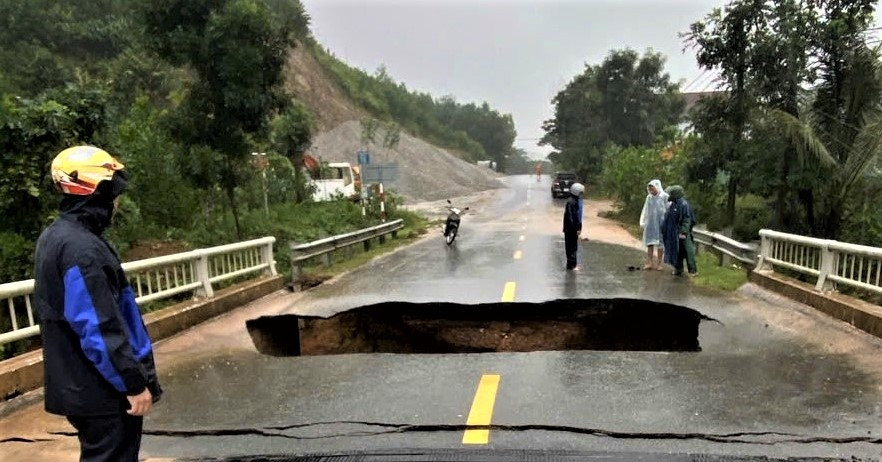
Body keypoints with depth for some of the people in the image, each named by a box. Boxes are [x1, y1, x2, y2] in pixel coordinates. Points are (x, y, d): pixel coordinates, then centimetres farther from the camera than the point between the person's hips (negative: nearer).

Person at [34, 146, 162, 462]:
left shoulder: (55, 237, 9)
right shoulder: (82, 248, -24)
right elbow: (100, 329, -26)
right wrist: (134, 383, -19)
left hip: (79, 386, 10)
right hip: (104, 390, -10)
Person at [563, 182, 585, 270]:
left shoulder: (577, 201, 11)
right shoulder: (571, 202, -20)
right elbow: (570, 217, -22)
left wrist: (578, 228, 16)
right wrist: (576, 228, -21)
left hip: (574, 229, 10)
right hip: (571, 229, -10)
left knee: (574, 246, 16)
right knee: (572, 247, -3)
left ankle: (573, 264, 25)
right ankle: (571, 265, 3)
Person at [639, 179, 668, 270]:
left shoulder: (664, 197, -7)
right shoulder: (649, 198, 6)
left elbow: (668, 211, -7)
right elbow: (645, 211, 12)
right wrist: (643, 222, 10)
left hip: (660, 224, -4)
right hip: (650, 224, 4)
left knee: (660, 244, 4)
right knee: (649, 243, 4)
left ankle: (659, 263, 13)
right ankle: (649, 263, 8)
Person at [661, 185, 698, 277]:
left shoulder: (683, 204, -17)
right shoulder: (673, 204, 10)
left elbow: (687, 220, -20)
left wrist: (683, 232, -24)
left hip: (682, 232, -8)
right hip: (674, 233, 8)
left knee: (687, 251, -2)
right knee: (677, 251, 13)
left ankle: (693, 270, 6)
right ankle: (678, 269, 22)